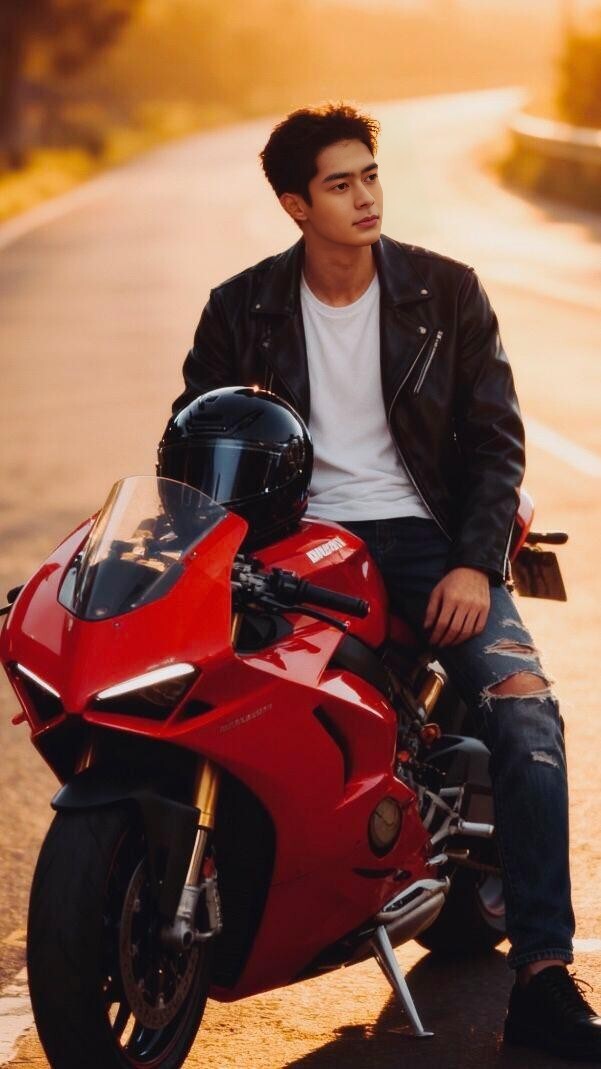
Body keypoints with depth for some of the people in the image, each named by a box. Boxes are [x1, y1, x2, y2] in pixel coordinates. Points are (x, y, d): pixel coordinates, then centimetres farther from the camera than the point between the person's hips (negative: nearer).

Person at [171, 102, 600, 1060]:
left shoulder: (446, 294, 4)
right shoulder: (242, 310, 6)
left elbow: (495, 436, 4)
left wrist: (475, 563, -11)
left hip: (422, 536, -1)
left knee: (522, 702, -25)